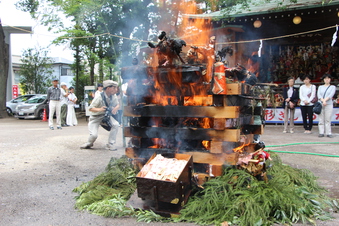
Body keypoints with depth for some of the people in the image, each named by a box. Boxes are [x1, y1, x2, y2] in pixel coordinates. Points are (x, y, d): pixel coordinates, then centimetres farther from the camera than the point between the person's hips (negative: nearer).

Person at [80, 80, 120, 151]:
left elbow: (117, 104, 6)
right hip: (96, 117, -5)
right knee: (94, 135, -20)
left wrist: (115, 108, -19)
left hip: (106, 115, 5)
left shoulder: (114, 96, -9)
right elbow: (90, 108, -24)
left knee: (116, 124, -23)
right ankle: (89, 143, 19)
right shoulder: (99, 98, -26)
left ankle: (110, 144, -9)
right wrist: (99, 109, -44)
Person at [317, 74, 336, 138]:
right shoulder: (320, 87, 16)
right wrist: (323, 101, -17)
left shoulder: (332, 87, 11)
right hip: (320, 104, 2)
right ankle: (321, 133, 1)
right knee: (321, 119, -1)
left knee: (328, 119, -5)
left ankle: (329, 133, -3)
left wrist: (325, 100, -19)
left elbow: (331, 95, -5)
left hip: (329, 104, -2)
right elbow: (318, 95, 0)